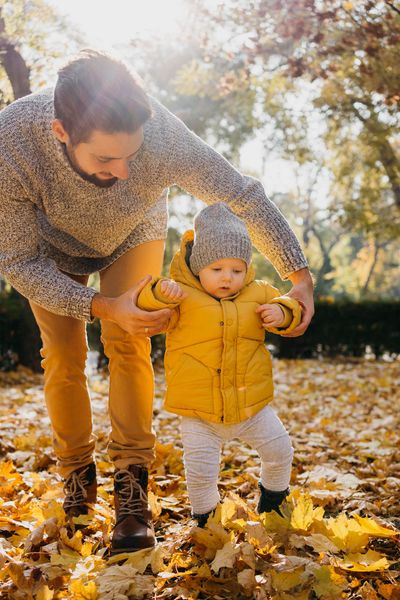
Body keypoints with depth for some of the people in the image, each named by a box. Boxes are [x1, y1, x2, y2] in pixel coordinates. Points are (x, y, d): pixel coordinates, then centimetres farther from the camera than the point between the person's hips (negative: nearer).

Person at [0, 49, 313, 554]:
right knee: (62, 355, -4)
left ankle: (132, 484, -7)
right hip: (51, 246, 0)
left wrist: (299, 276, -29)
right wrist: (103, 308, -41)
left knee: (127, 344, -14)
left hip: (133, 235, 0)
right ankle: (76, 476, 17)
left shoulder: (161, 135, -42)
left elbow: (243, 196, -27)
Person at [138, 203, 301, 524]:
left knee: (280, 450, 12)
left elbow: (292, 310, 12)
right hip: (199, 412, -3)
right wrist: (161, 292, -41)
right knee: (200, 470, -5)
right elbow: (142, 308, -20)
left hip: (251, 404, 4)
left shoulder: (258, 293, 2)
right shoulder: (182, 296, -11)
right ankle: (205, 518, 25)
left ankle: (274, 498, 41)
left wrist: (282, 313, -13)